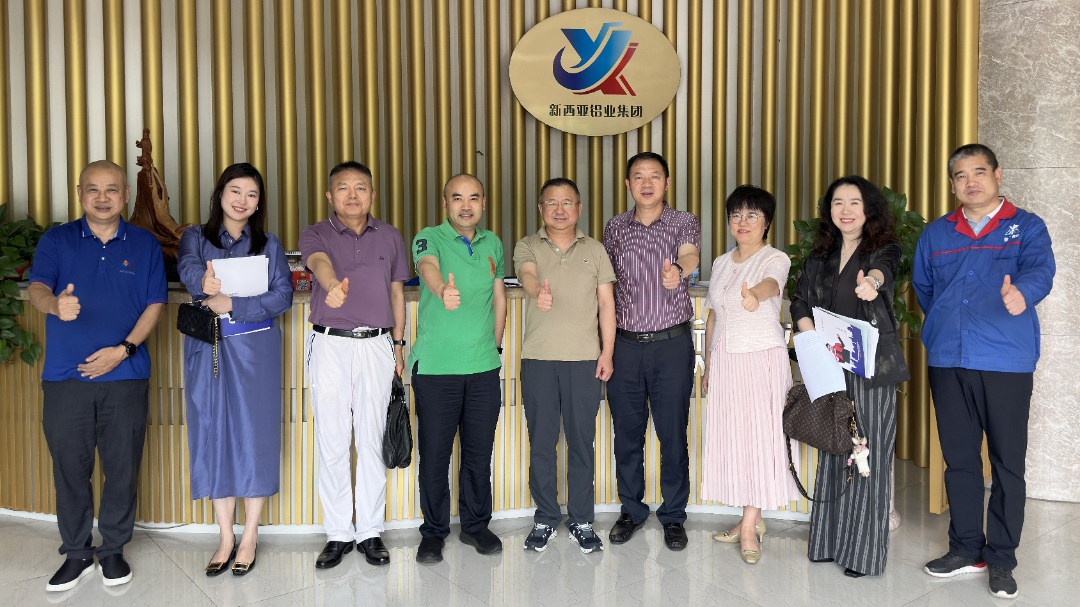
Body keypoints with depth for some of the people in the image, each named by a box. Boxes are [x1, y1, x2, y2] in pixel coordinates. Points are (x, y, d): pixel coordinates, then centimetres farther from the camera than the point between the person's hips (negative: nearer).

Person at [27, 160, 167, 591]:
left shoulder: (145, 244, 7)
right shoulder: (56, 241, 6)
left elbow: (155, 304, 4)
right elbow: (36, 287, -9)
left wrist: (123, 349, -9)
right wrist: (55, 305, -33)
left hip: (125, 376, 0)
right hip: (66, 376, 0)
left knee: (122, 467, 5)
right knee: (70, 467, 6)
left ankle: (113, 550, 22)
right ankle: (77, 554, 21)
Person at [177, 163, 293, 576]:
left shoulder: (269, 245, 8)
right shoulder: (196, 237, 8)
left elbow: (282, 295, -4)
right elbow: (187, 266, -15)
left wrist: (232, 305, -17)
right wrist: (203, 281, -38)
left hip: (255, 349, -1)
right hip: (207, 351, 1)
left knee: (254, 435, -1)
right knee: (214, 436, 4)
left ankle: (249, 536, 13)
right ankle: (225, 537, 16)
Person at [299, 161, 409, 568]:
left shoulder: (389, 237, 9)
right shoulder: (316, 235, 1)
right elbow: (320, 262, -23)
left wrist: (398, 343, 11)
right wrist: (333, 284, -46)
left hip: (377, 346, 1)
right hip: (329, 345, -1)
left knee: (371, 440, 4)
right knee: (332, 441, 1)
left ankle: (371, 531, 16)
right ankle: (338, 534, 13)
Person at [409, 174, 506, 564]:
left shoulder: (492, 243, 10)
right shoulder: (430, 237, -5)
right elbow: (428, 266, -29)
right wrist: (442, 288, -51)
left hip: (484, 368, 4)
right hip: (435, 367, -4)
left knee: (480, 451, 11)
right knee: (434, 454, 4)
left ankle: (476, 526, 28)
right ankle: (434, 532, 21)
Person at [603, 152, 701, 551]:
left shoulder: (684, 223, -1)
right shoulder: (615, 228, 8)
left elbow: (690, 255, -23)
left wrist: (678, 270, -48)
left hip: (672, 343, -2)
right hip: (624, 344, 3)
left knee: (673, 432, 3)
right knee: (627, 432, 9)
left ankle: (673, 515, 20)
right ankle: (631, 510, 26)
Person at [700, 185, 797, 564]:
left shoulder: (776, 259, -5)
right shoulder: (721, 264, 13)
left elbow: (771, 283, -29)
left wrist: (755, 295, -53)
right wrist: (708, 368, 16)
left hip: (763, 358, -5)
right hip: (725, 359, 6)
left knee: (758, 436, -6)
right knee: (731, 436, 6)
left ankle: (749, 526, 2)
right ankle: (752, 519, 19)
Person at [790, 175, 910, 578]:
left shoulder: (884, 249, -1)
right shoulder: (820, 256, 13)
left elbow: (883, 268, -24)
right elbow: (800, 300, 12)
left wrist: (871, 281, -48)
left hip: (872, 367, -4)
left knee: (868, 453, -3)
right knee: (832, 450, 9)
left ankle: (865, 552, 8)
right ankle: (831, 542, 20)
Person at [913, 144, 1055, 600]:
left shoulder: (1025, 227, 2)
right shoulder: (936, 234, 12)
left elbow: (1040, 269, -18)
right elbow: (922, 287, 25)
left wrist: (1021, 292, -39)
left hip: (1007, 362, -3)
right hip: (947, 361, 3)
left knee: (1007, 463, 2)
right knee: (959, 458, 10)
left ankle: (1001, 559, 15)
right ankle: (966, 549, 23)